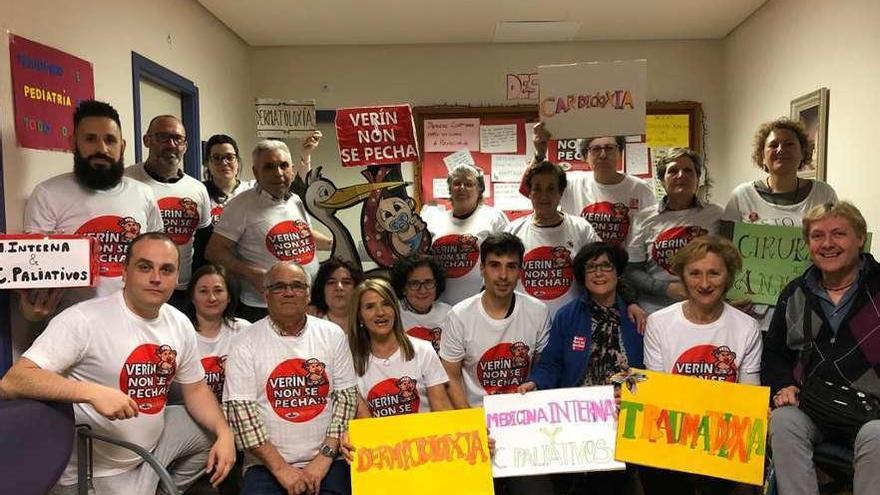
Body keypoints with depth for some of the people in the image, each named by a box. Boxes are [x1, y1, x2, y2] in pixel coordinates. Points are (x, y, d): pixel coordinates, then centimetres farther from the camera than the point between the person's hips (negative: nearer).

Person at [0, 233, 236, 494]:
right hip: (95, 470, -6)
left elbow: (195, 388, 7)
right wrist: (93, 392, -40)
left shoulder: (180, 324, -2)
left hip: (154, 439, 6)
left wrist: (225, 434, -8)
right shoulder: (83, 319, -23)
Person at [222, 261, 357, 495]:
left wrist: (324, 457, -6)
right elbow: (240, 409, -6)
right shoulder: (245, 344, -1)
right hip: (267, 467, -1)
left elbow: (346, 396, 2)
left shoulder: (333, 335, 4)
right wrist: (280, 467, -10)